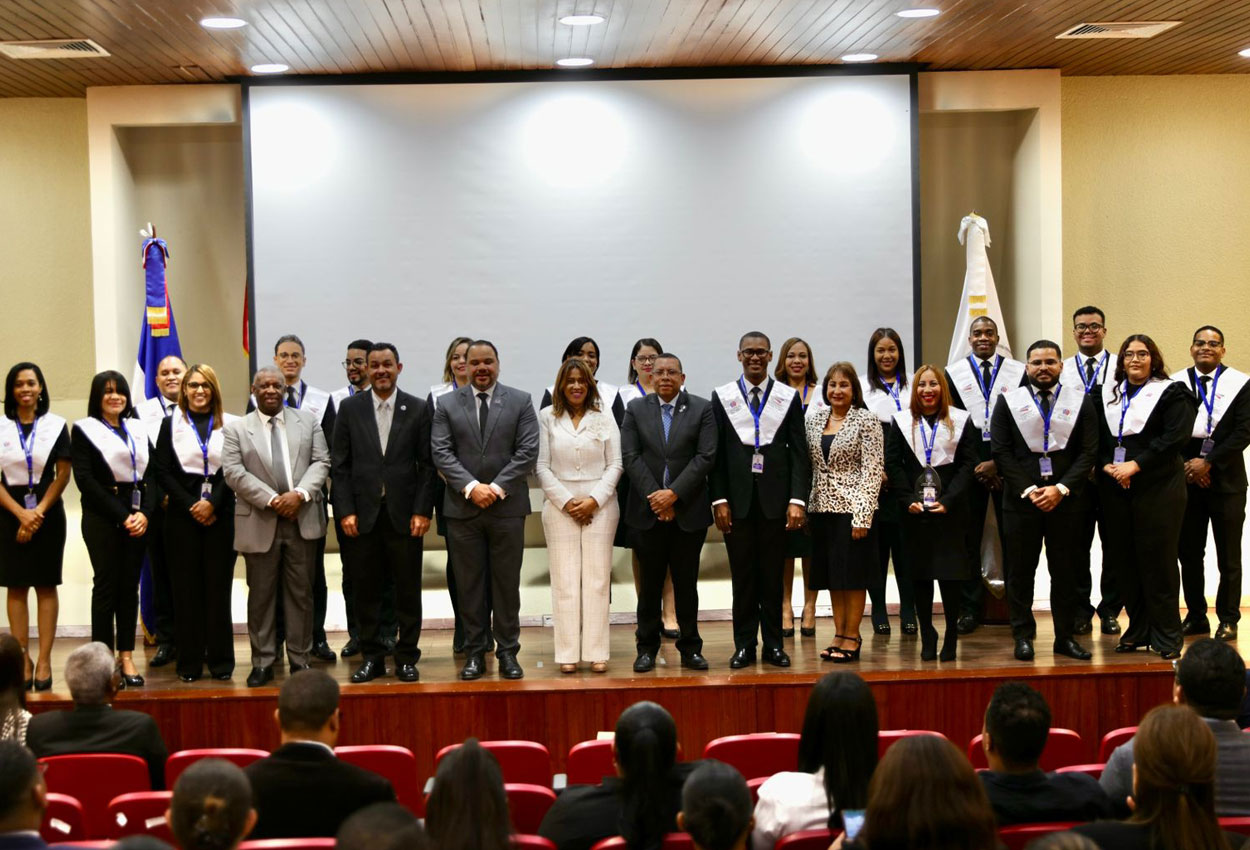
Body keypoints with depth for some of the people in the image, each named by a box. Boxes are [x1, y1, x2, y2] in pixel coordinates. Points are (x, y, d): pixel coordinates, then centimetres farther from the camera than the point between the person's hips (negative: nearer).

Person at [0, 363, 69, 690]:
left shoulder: (56, 426, 3)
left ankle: (44, 662, 3)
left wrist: (39, 512, -9)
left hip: (47, 512, -1)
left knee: (46, 586, 1)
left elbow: (63, 475, 0)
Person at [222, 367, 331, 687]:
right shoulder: (236, 430, 4)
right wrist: (272, 499, -14)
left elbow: (321, 462, 3)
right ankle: (262, 662, 12)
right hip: (259, 524, -1)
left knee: (301, 592, 6)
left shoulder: (308, 421, 9)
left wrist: (300, 494, -13)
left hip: (302, 519, 1)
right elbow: (234, 472, -6)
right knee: (261, 594, 4)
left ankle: (300, 659, 14)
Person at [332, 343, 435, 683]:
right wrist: (345, 511, -4)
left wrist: (422, 511, -5)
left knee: (408, 589, 4)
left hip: (405, 513, -1)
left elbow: (427, 465, 2)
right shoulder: (350, 408, 6)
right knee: (367, 589, 6)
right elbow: (340, 465, 4)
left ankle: (407, 657, 13)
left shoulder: (418, 409, 4)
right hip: (364, 514, 1)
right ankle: (372, 656, 16)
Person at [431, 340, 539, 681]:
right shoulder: (448, 405, 6)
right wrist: (471, 486, -13)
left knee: (507, 583, 4)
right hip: (463, 509, 1)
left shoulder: (520, 402, 5)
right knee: (469, 583, 5)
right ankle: (474, 653, 12)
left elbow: (528, 452, -2)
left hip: (507, 507, -1)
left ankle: (508, 652, 11)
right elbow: (442, 454, -1)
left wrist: (497, 487, -12)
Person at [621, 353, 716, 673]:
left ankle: (690, 647, 14)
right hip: (647, 511, 1)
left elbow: (705, 457, -6)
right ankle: (647, 648, 13)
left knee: (686, 582, 5)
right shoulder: (635, 409, 6)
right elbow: (630, 457, -1)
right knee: (650, 582, 5)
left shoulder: (701, 409, 2)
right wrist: (654, 497, -10)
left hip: (688, 511, -1)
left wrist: (673, 493, -13)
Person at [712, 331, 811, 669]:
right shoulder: (722, 397, 6)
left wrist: (798, 500, -7)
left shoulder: (788, 397, 6)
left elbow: (799, 453, 2)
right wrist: (719, 499, -5)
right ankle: (744, 645, 11)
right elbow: (716, 454, 3)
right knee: (742, 575, 4)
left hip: (775, 498, 0)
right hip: (738, 499, 0)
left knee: (773, 575, 5)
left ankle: (773, 644, 13)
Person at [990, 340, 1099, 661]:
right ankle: (1023, 636, 11)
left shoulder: (1081, 402, 6)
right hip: (1021, 500, 0)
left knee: (1064, 571, 5)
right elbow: (1001, 452, 0)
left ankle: (1066, 637, 12)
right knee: (1020, 571, 2)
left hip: (1066, 500, 0)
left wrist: (1061, 488, -10)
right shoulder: (1008, 401, 5)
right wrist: (1028, 490, -9)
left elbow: (1088, 452, 1)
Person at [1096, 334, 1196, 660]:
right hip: (1114, 487, 4)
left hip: (1157, 487, -4)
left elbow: (1176, 435, -11)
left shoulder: (1170, 393, 1)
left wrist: (1136, 464, -16)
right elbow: (1097, 436, 12)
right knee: (1123, 560, 5)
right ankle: (1138, 631, 16)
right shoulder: (1108, 393, 15)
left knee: (1157, 560, -5)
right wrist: (1106, 464, -7)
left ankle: (1166, 637, 3)